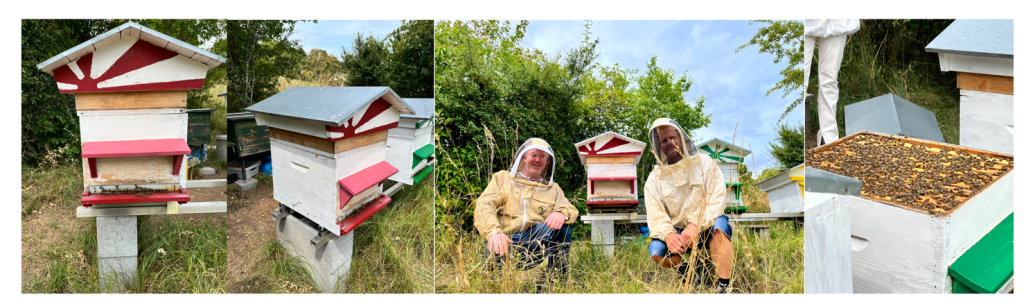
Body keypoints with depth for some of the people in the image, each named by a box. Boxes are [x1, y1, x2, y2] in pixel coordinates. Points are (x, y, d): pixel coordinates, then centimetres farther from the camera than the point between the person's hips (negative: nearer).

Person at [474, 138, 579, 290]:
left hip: (535, 242, 3)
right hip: (504, 241, -3)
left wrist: (562, 213, -24)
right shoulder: (502, 178, 17)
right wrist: (494, 231, -23)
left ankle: (556, 279, -16)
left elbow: (570, 209, 5)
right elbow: (484, 206, 0)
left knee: (563, 223, -23)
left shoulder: (553, 188, 24)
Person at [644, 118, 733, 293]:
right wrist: (668, 234, -30)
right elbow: (655, 215, -7)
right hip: (677, 233, 2)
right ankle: (688, 272, 6)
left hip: (707, 229, -2)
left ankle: (724, 287, -32)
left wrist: (695, 225, -30)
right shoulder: (655, 178, 4)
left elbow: (717, 198, -14)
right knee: (656, 251, -28)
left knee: (719, 223, -36)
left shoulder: (704, 163, 0)